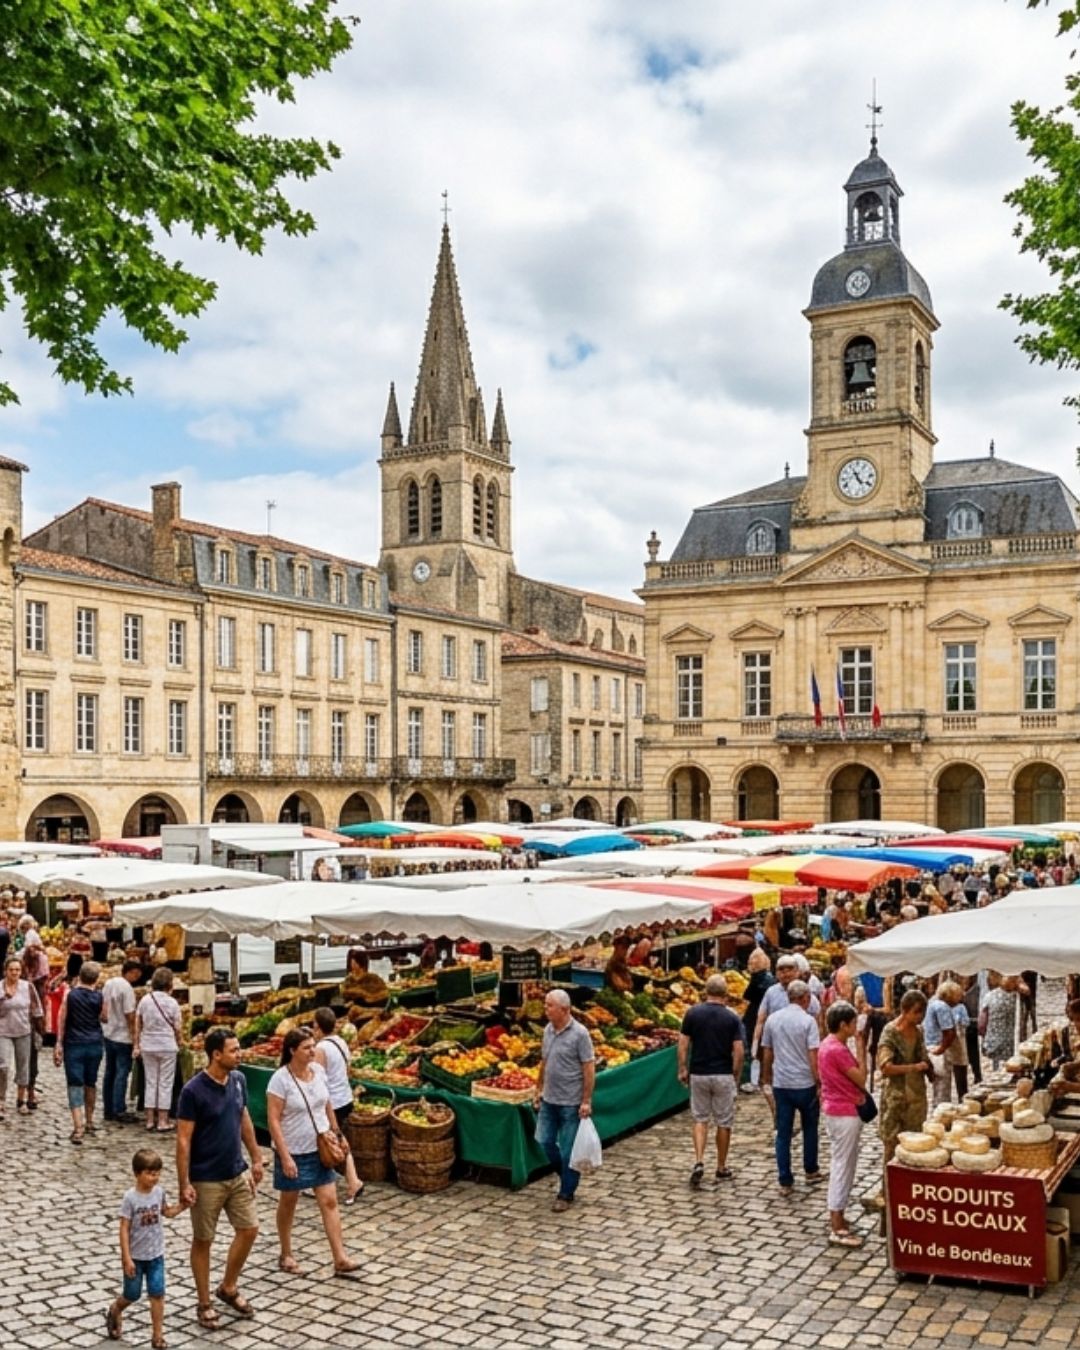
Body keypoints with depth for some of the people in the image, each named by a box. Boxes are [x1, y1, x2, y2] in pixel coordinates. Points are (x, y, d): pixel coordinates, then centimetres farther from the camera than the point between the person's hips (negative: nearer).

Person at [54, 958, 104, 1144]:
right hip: (95, 1044, 3)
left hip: (74, 1045, -3)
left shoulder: (70, 994, -7)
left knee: (75, 1085, -5)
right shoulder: (99, 996, -1)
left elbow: (62, 1020, -7)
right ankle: (89, 1122, 29)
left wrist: (59, 1044, -3)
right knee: (90, 1083, 18)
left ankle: (78, 1128, -16)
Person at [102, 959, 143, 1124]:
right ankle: (119, 1110, -1)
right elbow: (130, 1016, -19)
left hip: (108, 1035, 8)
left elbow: (103, 1006, 11)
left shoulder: (108, 983, 3)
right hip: (123, 1037, -8)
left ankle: (108, 1110, 19)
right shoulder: (127, 988, -19)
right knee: (122, 1073, -2)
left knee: (109, 1072, 13)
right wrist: (135, 1037, -13)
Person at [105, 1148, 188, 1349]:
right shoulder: (130, 1197, -20)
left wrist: (183, 1205, -8)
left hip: (156, 1255, 3)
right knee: (133, 1295, 13)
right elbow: (124, 1229, -16)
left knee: (157, 1294, 1)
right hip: (135, 1256, -3)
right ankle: (115, 1310, 45)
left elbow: (167, 1212, 11)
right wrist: (127, 1258, -17)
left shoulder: (159, 1192, -6)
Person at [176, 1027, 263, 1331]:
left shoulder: (238, 1080, -1)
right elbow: (183, 1140, -16)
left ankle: (228, 1288, 31)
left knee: (249, 1229, 10)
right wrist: (184, 1184, -16)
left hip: (238, 1173, 6)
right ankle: (204, 1304, 24)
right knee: (203, 1241, 8)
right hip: (206, 1180, -6)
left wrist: (256, 1158, 15)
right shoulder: (193, 1091, -20)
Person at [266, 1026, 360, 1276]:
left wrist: (337, 1134, 14)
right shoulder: (281, 1079, -20)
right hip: (293, 1152, -5)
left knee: (329, 1201, 1)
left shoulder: (318, 1070, -2)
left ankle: (340, 1258, 3)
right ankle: (286, 1255, 31)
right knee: (288, 1203, 14)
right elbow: (273, 1121, -19)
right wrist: (285, 1157, -21)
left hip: (319, 1149, 5)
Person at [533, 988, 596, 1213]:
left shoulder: (579, 1034, -16)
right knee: (544, 1141, 11)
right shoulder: (548, 1030, 5)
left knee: (567, 1149, 3)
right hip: (549, 1100, 7)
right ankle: (567, 1175, 34)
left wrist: (586, 1101, -16)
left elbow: (589, 1068, -14)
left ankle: (566, 1194, 17)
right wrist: (539, 1090, 15)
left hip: (570, 1102, -7)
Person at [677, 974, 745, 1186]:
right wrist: (736, 1075, 4)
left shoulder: (693, 1013, -4)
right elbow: (739, 1051, -9)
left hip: (698, 1074, 1)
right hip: (723, 1075, -1)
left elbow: (683, 1044, -4)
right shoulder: (732, 1018, -6)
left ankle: (699, 1162, -5)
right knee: (724, 1123, 11)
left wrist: (682, 1070, 7)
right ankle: (721, 1169, 19)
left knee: (700, 1119, 12)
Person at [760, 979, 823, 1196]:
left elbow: (767, 1053, 9)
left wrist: (767, 1076, 22)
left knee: (783, 1133, 5)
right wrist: (819, 1082, -7)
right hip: (805, 1083, -3)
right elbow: (813, 1055, -14)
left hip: (781, 1083, 3)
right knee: (809, 1128, 19)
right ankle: (811, 1171, 31)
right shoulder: (808, 1020, -10)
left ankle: (785, 1182, 5)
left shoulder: (772, 1019, 2)